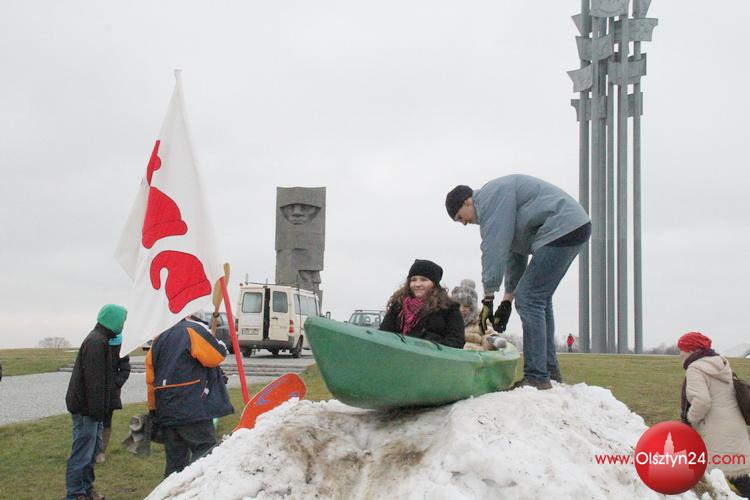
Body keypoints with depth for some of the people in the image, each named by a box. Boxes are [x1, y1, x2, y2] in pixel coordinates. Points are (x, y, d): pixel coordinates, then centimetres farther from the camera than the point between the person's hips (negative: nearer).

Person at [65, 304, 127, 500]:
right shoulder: (96, 342, -18)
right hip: (86, 408, -11)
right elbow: (94, 379, -22)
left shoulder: (100, 339, 16)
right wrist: (98, 409, -21)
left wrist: (102, 408, 23)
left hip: (92, 408, 11)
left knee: (94, 447, 17)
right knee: (83, 452, -5)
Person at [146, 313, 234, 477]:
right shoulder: (193, 330, -7)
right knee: (205, 451, -4)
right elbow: (217, 356, -10)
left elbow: (151, 379, 16)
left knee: (175, 459, 14)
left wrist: (153, 409, 20)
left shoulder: (159, 339, 17)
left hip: (165, 412, 7)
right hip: (192, 407, -7)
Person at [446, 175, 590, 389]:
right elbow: (514, 254, 23)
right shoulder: (494, 199, 22)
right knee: (539, 299, 16)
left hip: (561, 229, -11)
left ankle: (536, 377, -11)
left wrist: (488, 299, -14)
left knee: (529, 299, -11)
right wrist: (507, 300, 20)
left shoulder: (490, 197, -9)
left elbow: (494, 250, -17)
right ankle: (550, 370, 21)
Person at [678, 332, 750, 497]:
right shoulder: (721, 365, 16)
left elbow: (701, 400, -26)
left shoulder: (695, 369, -13)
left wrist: (690, 418, -9)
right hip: (735, 428, 9)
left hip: (716, 434, -9)